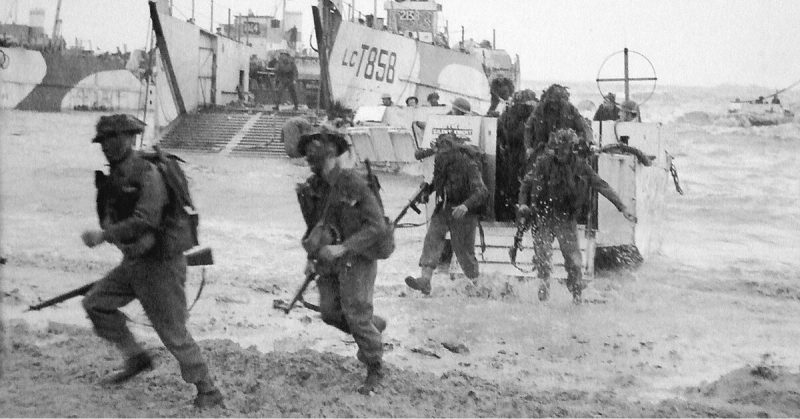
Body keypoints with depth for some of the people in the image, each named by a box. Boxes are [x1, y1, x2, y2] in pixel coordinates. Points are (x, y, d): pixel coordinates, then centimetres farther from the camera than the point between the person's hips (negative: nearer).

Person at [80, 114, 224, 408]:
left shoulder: (148, 175, -20)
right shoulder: (114, 178, 8)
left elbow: (145, 221, -31)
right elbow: (110, 217, 17)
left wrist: (104, 235, -30)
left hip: (161, 264, -9)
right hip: (134, 262, 9)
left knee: (172, 331, -5)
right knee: (96, 303, 9)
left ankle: (208, 391, 6)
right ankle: (136, 358, 20)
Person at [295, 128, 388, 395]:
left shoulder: (353, 183, -19)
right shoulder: (312, 188, 2)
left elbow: (376, 224, -21)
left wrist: (342, 248, -26)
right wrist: (311, 257, 5)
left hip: (357, 257, -7)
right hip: (330, 260, 7)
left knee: (356, 314, -8)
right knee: (330, 312, 3)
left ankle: (375, 370, 11)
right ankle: (374, 326, 31)